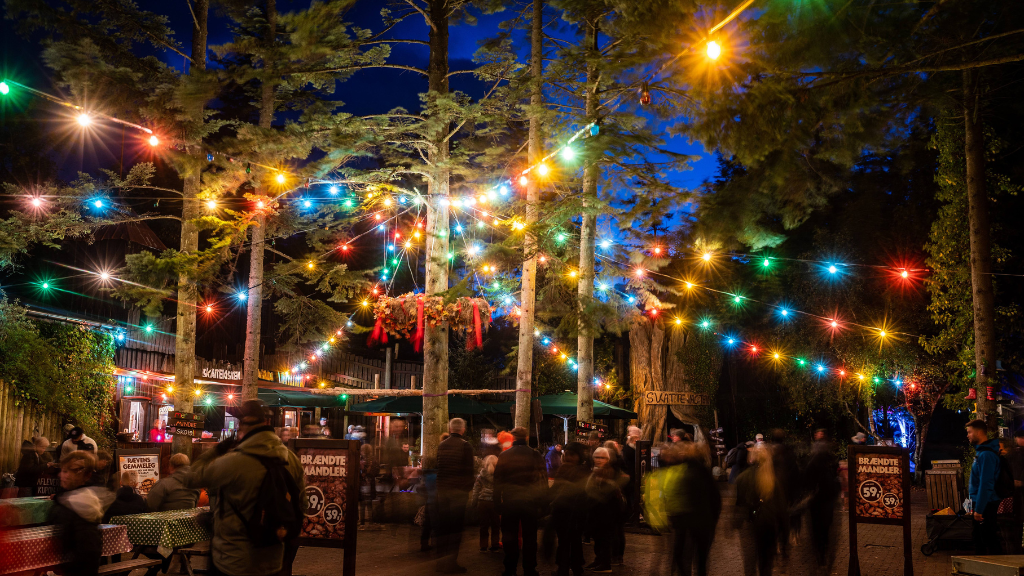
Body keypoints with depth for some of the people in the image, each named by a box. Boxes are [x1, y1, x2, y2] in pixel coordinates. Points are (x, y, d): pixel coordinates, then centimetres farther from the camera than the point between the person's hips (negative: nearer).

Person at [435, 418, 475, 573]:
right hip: (459, 490, -4)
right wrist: (469, 489, 4)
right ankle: (451, 562, -3)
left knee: (442, 527, 10)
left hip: (442, 490, 4)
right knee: (456, 527, -1)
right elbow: (469, 470, -7)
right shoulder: (466, 446, -6)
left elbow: (436, 467, 10)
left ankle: (440, 562, 14)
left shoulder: (440, 446, 6)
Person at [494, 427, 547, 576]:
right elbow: (542, 479, -4)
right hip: (530, 502, -1)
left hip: (509, 501, 1)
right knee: (529, 538, 7)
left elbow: (498, 480, 0)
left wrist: (498, 502, 6)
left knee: (510, 537, 10)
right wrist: (541, 501, 3)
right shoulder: (535, 455, -4)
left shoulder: (504, 456, -1)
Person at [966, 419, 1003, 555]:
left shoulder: (986, 455, -21)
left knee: (989, 539, -4)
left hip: (985, 504, -11)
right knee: (977, 537, 18)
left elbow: (985, 484, -24)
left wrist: (979, 509, -22)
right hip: (980, 503, 11)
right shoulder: (980, 451, 12)